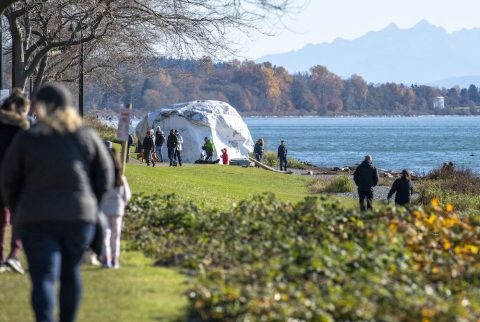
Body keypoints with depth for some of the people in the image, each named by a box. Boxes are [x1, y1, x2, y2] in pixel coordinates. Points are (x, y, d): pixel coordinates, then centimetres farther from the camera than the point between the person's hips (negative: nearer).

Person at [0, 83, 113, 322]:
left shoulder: (26, 138, -3)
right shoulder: (87, 137, 4)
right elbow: (105, 177, 5)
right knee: (71, 273, 18)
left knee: (43, 278, -5)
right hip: (80, 218, 2)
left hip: (37, 220, -2)